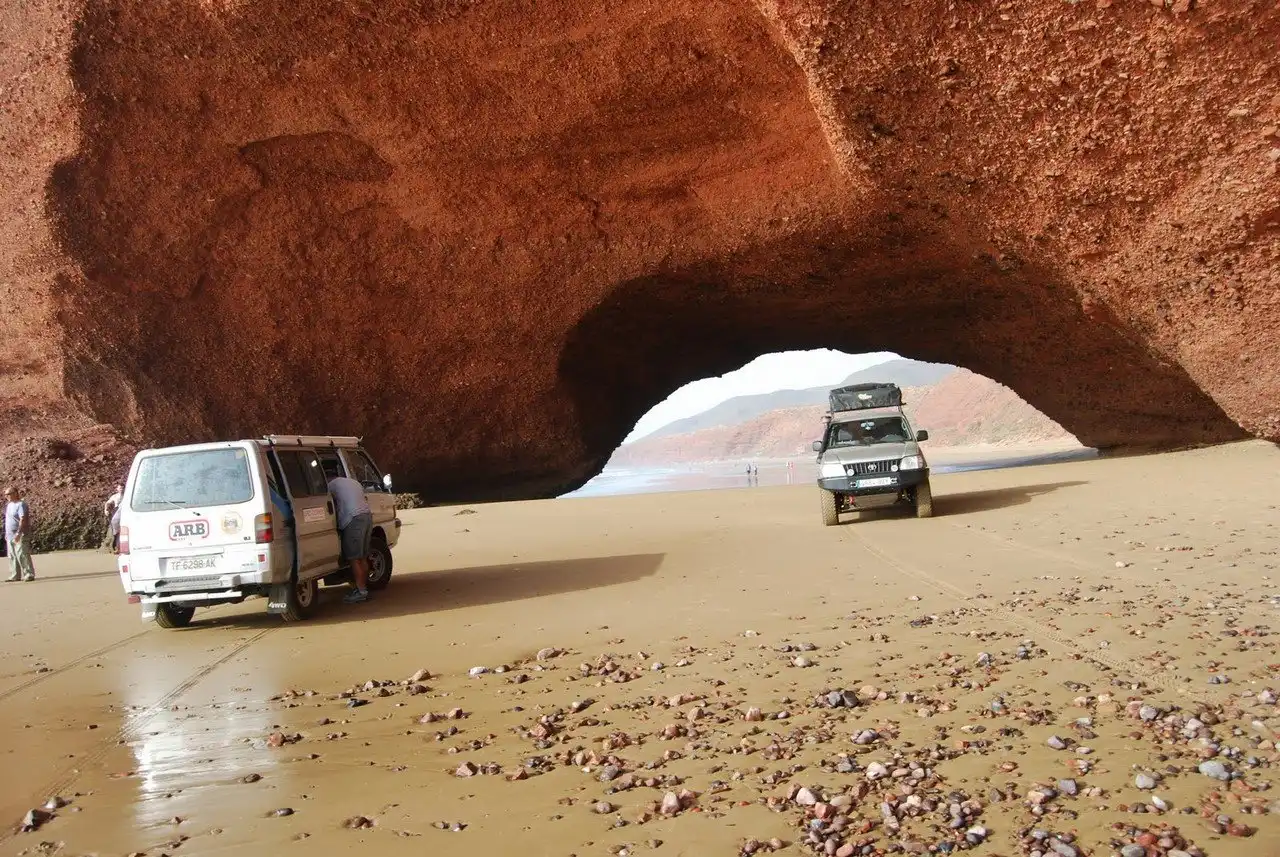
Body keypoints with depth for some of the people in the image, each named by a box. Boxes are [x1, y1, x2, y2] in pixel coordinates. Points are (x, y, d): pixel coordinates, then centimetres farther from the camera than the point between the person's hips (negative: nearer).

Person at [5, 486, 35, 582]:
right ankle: (15, 576, 16)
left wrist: (18, 533, -27)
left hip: (20, 535, -9)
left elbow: (23, 520, -21)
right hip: (10, 535, 9)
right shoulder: (9, 505, 15)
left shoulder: (20, 504, -12)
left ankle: (29, 575, -5)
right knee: (12, 557, 10)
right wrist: (6, 533, 20)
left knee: (22, 555, -10)